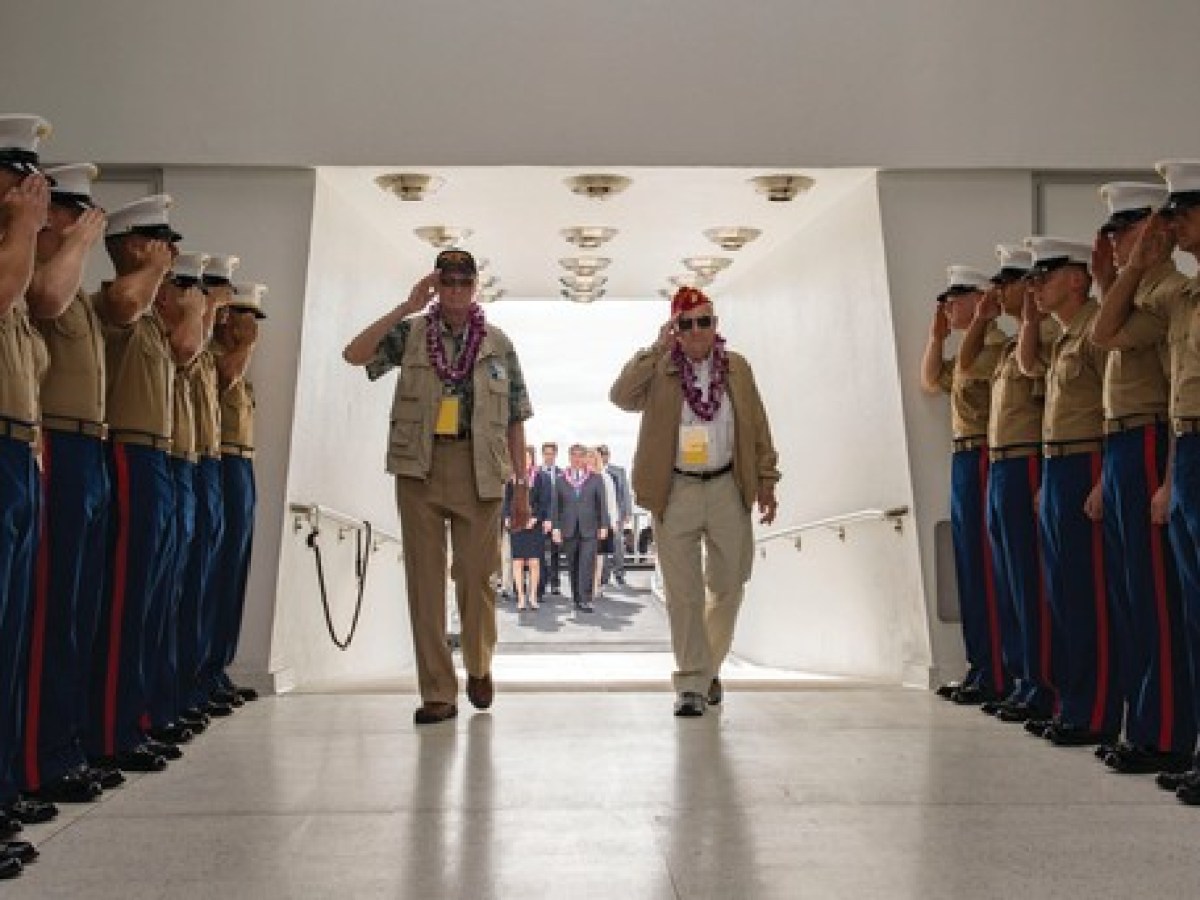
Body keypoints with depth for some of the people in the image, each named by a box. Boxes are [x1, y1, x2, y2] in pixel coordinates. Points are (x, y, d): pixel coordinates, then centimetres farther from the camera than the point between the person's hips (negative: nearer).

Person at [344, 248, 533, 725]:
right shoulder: (410, 333, 8)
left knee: (477, 576, 3)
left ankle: (478, 668, 29)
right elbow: (353, 355, -8)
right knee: (425, 579, 0)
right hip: (419, 467, 0)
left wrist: (522, 484, 4)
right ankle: (438, 692, 8)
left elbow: (515, 419, 9)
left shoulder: (498, 343, 10)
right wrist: (407, 307, -9)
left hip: (479, 468, 0)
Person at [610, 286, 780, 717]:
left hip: (728, 490, 2)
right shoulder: (658, 370, 2)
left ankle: (708, 667, 32)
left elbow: (757, 428, 10)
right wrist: (656, 349, -16)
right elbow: (621, 397, -17)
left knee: (727, 587, 11)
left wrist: (767, 482, 7)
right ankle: (691, 684, 9)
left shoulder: (737, 368, 8)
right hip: (675, 493, -2)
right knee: (683, 593, 1)